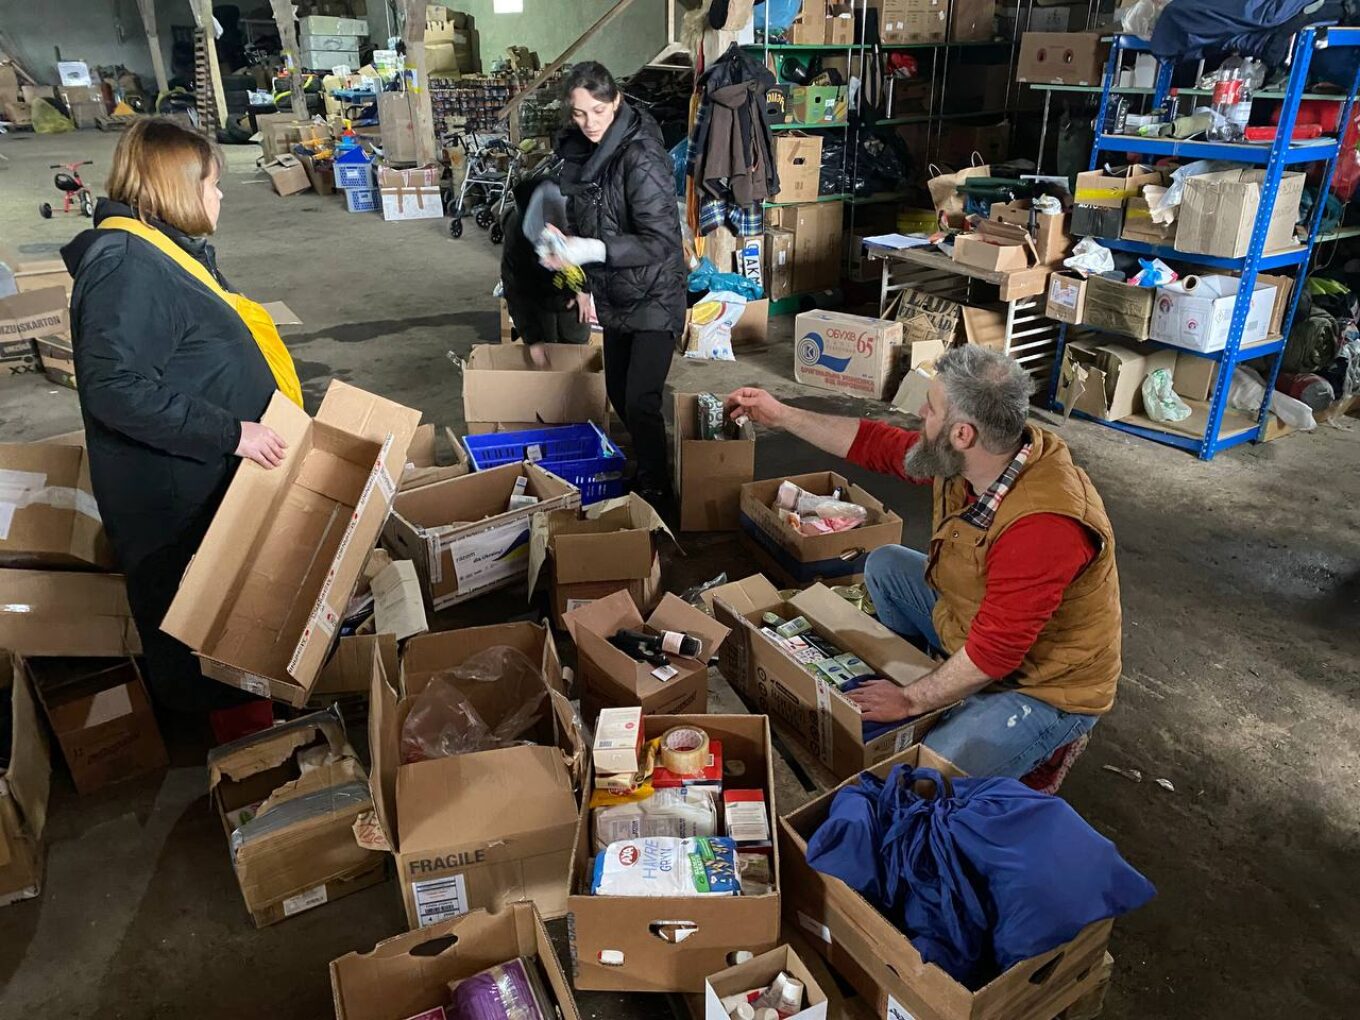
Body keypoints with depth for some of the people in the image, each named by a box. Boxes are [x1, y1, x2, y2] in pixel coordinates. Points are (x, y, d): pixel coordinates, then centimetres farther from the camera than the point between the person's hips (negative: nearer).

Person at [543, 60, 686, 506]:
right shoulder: (577, 151, 2)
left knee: (640, 402, -11)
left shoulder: (640, 156, -21)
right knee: (618, 394, 15)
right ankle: (644, 469, 34)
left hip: (654, 297, -8)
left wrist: (591, 251, -32)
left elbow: (662, 241, -26)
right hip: (614, 294, 8)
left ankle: (657, 490, 8)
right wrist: (586, 284, 13)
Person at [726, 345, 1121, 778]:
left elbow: (993, 653, -32)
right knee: (885, 565, 11)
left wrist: (911, 701, -20)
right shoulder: (965, 456, -13)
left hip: (1046, 685, -8)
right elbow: (877, 444, 1)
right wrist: (781, 415, 6)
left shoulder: (1043, 523, -37)